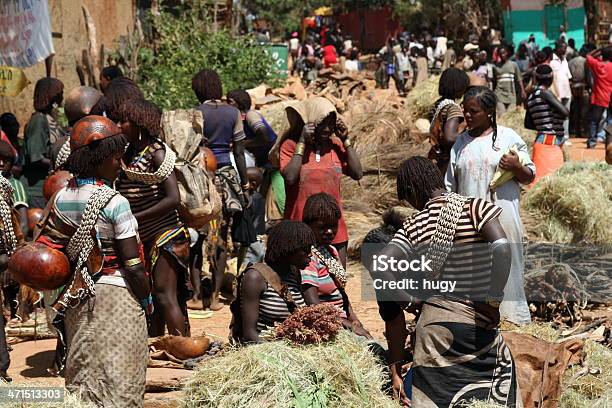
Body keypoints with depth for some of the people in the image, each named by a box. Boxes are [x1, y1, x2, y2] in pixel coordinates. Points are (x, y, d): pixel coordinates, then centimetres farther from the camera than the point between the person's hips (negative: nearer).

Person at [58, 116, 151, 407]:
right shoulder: (114, 202, -15)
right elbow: (132, 265, -15)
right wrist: (146, 298, -3)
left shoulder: (61, 199, 2)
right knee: (119, 373, 1)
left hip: (75, 297, 6)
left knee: (83, 372, 16)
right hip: (116, 295, -6)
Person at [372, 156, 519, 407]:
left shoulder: (411, 229, 3)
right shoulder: (474, 208, -5)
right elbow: (501, 247, -20)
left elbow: (379, 269, -10)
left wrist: (410, 301, 1)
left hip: (433, 327, 2)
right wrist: (493, 302, -12)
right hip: (479, 327, -2)